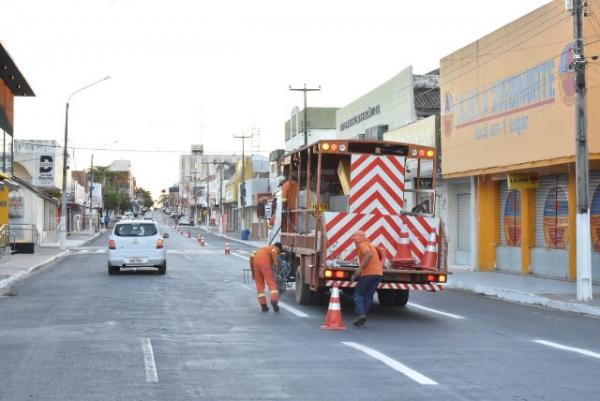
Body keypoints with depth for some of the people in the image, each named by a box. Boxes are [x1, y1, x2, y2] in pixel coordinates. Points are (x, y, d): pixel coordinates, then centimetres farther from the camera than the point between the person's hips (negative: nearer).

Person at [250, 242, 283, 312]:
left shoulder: (263, 248, 37)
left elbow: (251, 257, 27)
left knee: (260, 285, 12)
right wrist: (276, 263, -7)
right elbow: (273, 252, -7)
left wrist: (252, 272, 29)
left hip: (255, 260, 5)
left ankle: (263, 305, 9)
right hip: (264, 260, -5)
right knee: (272, 283, -3)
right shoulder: (275, 249, 20)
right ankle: (274, 300, -20)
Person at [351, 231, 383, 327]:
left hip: (368, 274, -8)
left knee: (358, 294, 3)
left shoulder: (362, 245, -3)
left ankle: (361, 314, -15)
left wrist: (360, 268, -23)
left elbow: (369, 255, -24)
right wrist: (356, 274, 26)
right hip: (378, 273, 8)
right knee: (368, 296, 11)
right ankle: (362, 318, 10)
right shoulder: (369, 245, 26)